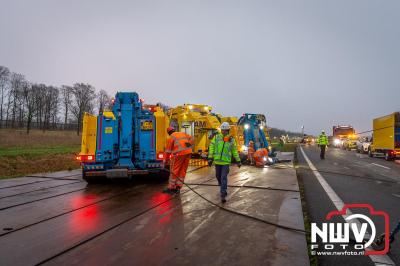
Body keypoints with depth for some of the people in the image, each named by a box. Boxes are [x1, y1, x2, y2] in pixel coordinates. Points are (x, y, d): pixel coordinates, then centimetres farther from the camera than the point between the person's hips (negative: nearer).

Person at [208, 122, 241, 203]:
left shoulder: (231, 139, 1)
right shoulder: (216, 137, 0)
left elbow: (235, 151, 9)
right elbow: (211, 147, -1)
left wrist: (238, 161, 10)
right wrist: (210, 158, -7)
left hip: (226, 162, -2)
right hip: (217, 161, 2)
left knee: (224, 178, -10)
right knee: (218, 176, 16)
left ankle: (223, 195, -8)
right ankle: (223, 188, 43)